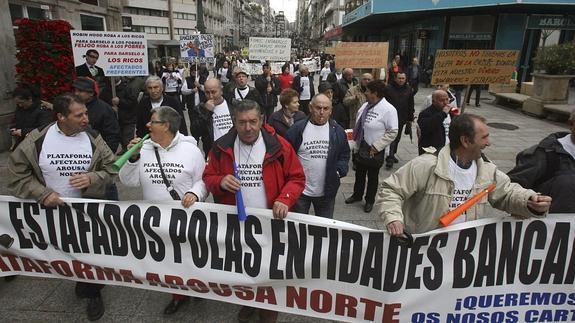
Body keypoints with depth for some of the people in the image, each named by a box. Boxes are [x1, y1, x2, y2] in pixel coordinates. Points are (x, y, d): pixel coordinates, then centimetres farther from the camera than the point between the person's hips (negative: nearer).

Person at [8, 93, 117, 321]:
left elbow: (112, 168, -5)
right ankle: (82, 282, 44)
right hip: (53, 210, 1)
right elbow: (17, 172, -5)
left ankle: (92, 293, 32)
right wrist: (42, 193, -16)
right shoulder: (37, 140, -12)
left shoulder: (94, 139, -10)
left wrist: (92, 178, -23)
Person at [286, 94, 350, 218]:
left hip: (327, 192, 2)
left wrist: (340, 171, -6)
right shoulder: (297, 129, -9)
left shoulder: (338, 131, 0)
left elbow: (344, 155, 10)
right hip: (299, 190, -2)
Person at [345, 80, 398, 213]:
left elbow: (392, 132, -18)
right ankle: (357, 195, 42)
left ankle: (369, 201, 33)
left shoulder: (388, 109, -19)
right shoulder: (365, 106, 2)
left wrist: (376, 147, -19)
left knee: (372, 176, 13)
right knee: (359, 173, 21)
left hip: (374, 151, -6)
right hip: (360, 148, 6)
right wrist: (355, 136, 6)